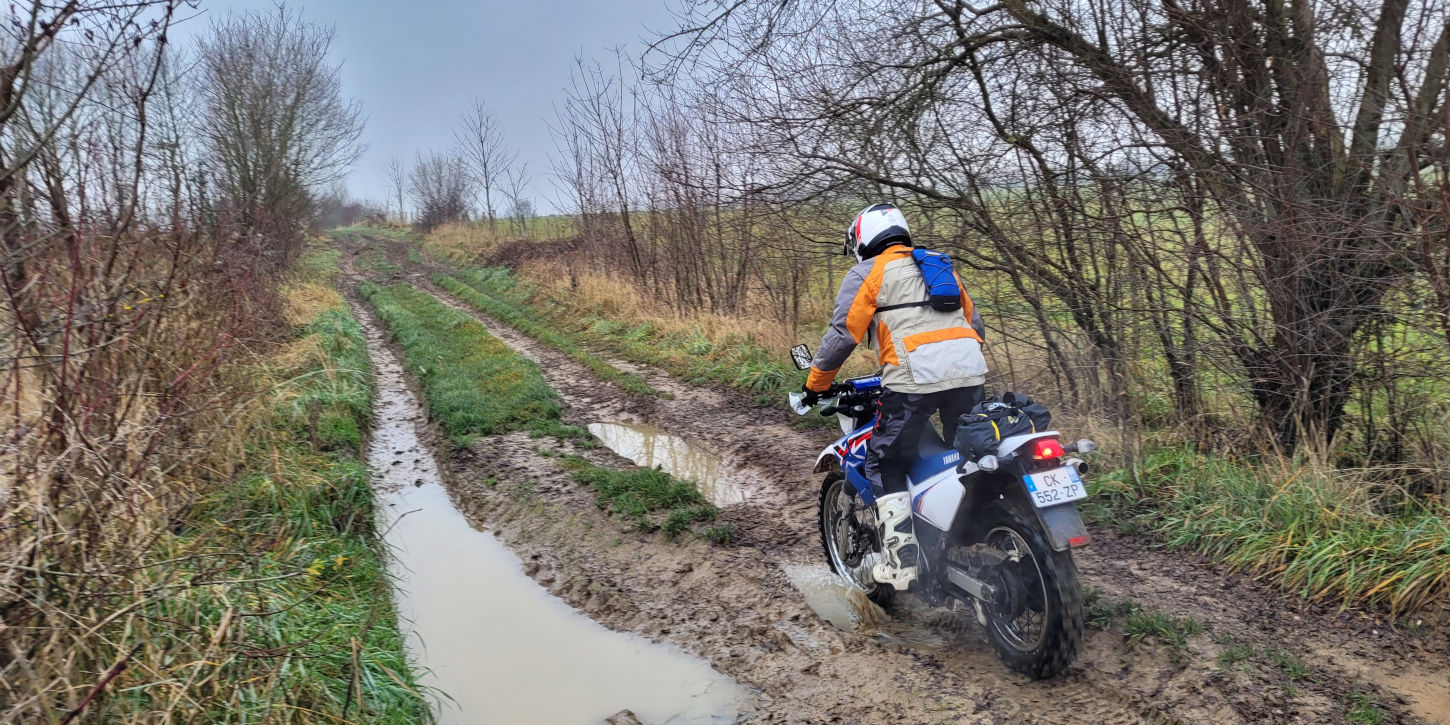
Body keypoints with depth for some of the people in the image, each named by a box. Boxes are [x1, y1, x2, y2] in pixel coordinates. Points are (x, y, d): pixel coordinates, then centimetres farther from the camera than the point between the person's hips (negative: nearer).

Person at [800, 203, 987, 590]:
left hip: (914, 380, -6)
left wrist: (815, 383, 11)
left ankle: (899, 560, -1)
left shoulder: (867, 272, 6)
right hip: (969, 373, 6)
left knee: (886, 464, 6)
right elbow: (974, 323, 27)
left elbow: (842, 334, 0)